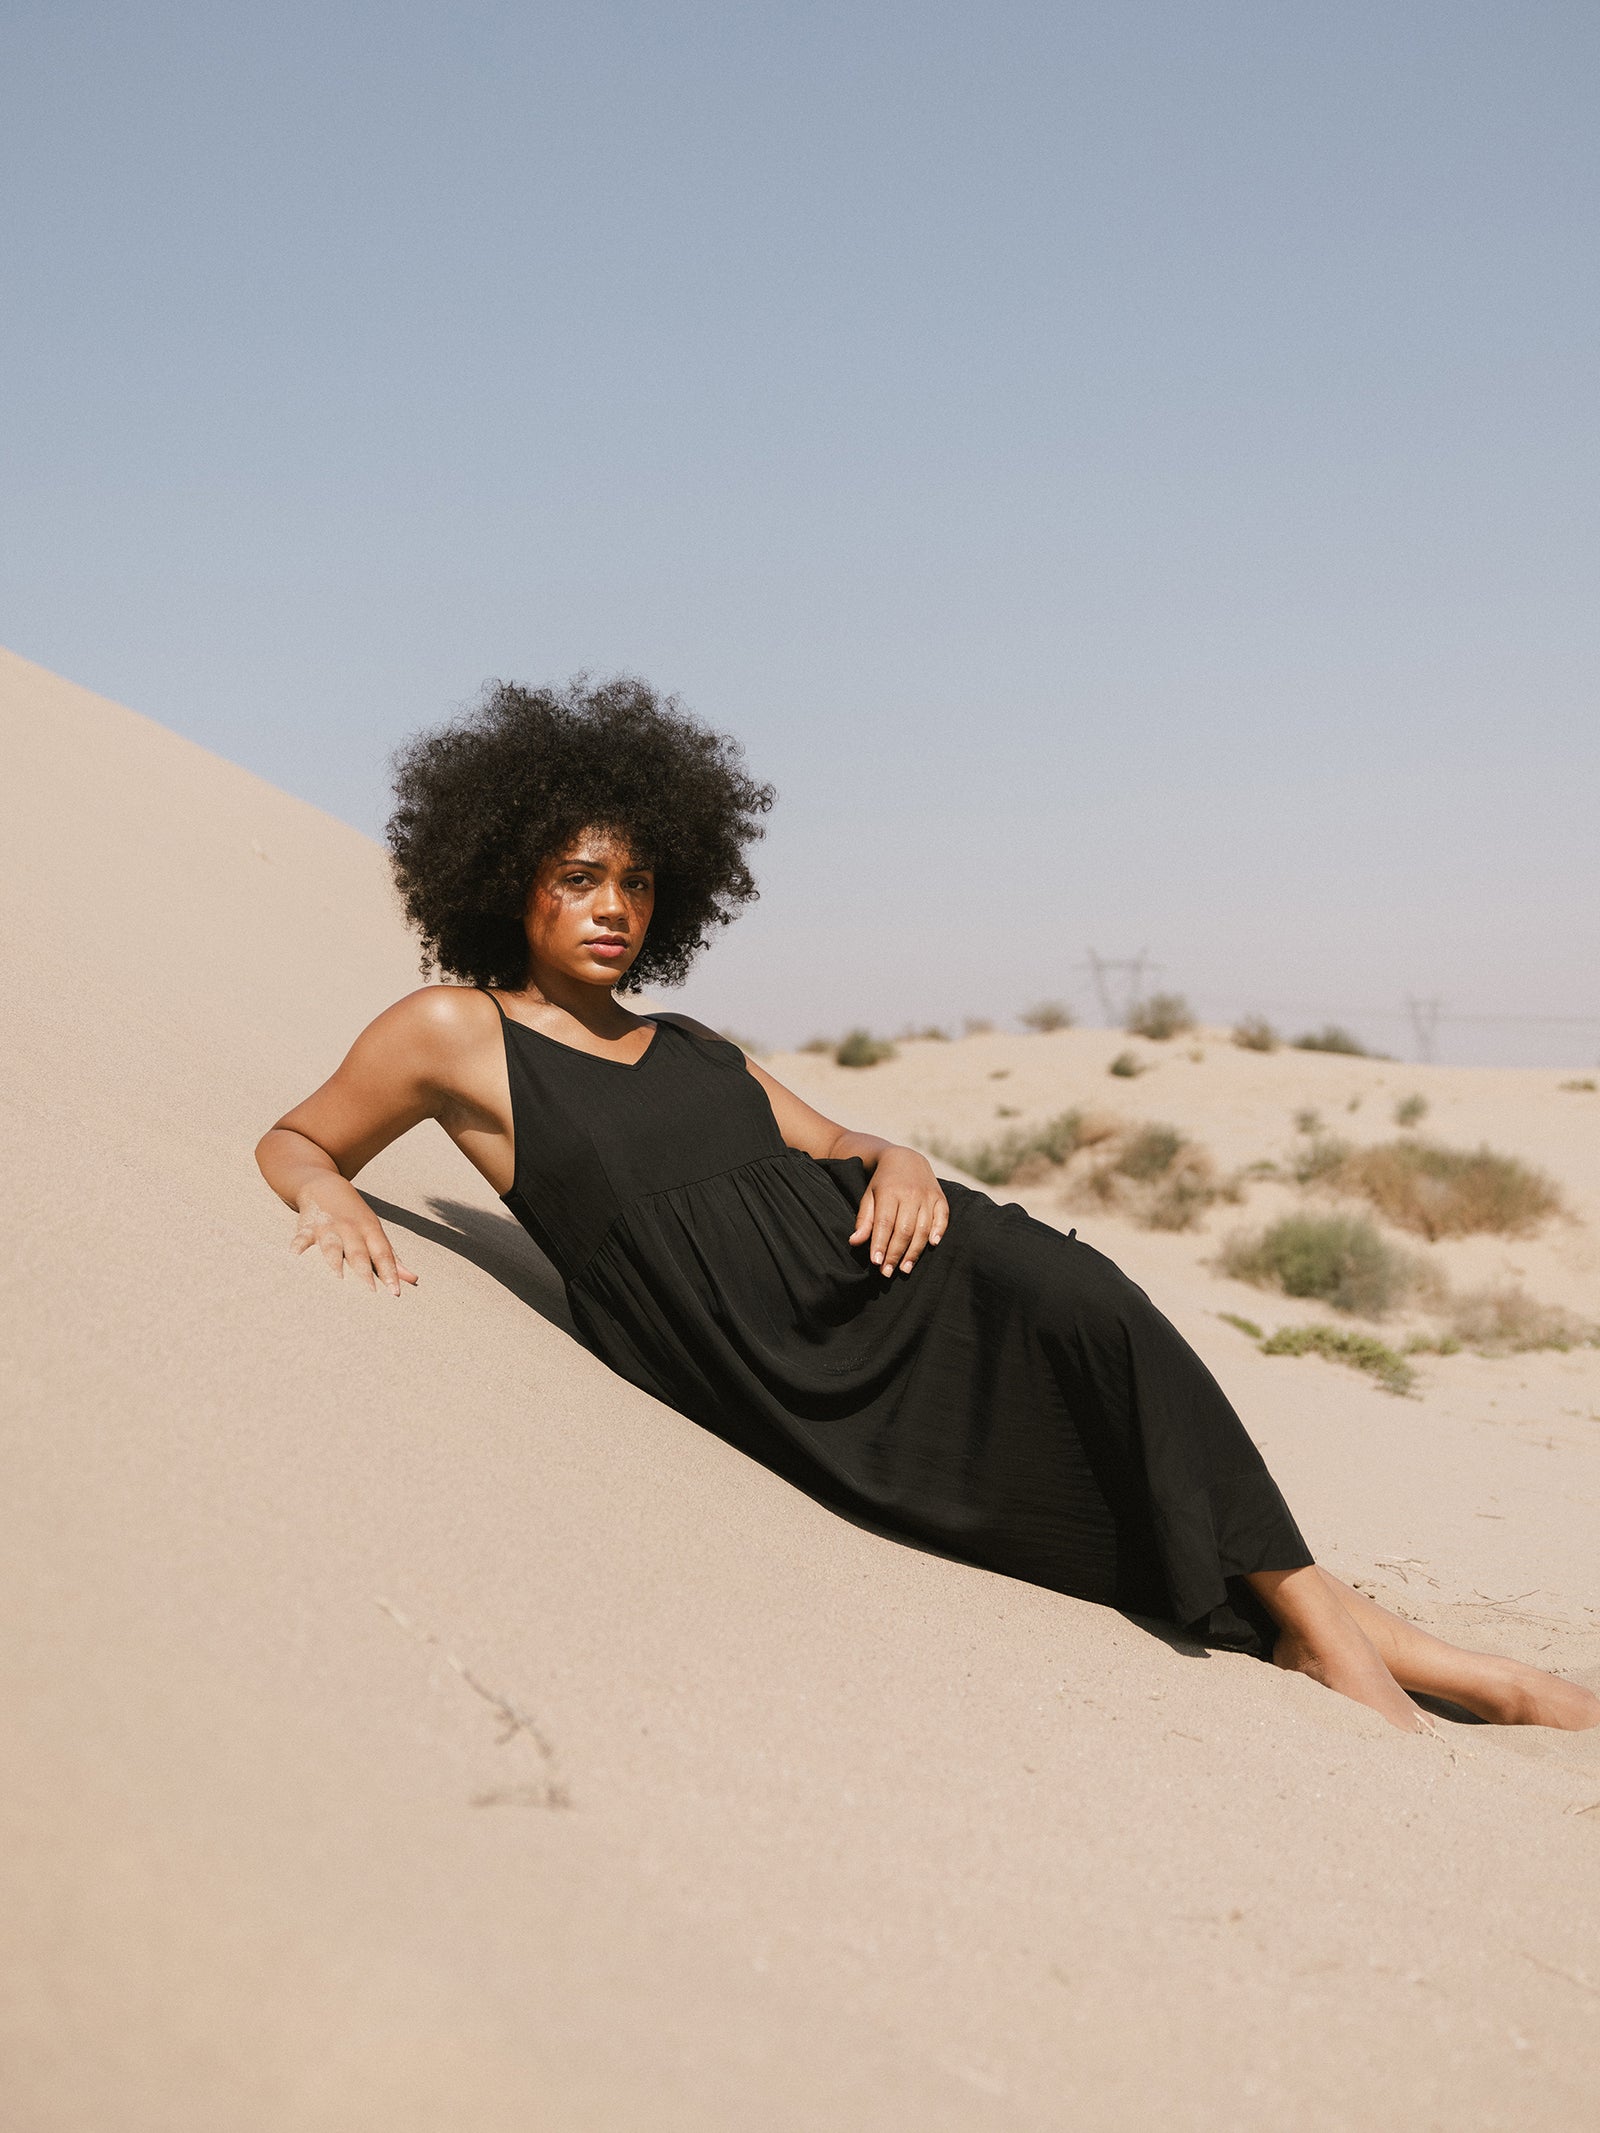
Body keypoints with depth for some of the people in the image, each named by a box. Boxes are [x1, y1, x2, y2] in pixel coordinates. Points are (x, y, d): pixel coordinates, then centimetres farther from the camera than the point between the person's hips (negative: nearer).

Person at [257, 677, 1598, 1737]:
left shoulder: (697, 1051, 23)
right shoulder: (454, 1032, 7)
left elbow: (832, 1143, 22)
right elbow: (291, 1145, 14)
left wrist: (897, 1163, -2)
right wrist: (337, 1204, -10)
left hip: (879, 1270, 5)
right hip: (777, 1375, -5)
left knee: (1075, 1298, -23)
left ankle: (1306, 1609, -17)